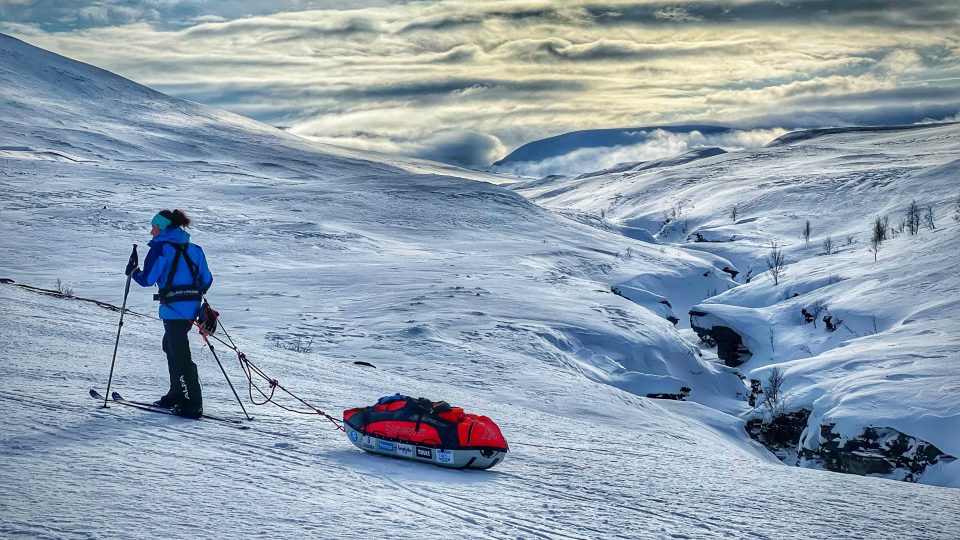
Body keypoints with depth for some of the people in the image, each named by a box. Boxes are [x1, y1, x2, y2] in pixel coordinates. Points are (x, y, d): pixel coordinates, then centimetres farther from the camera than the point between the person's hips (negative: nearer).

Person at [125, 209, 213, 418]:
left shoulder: (161, 247, -7)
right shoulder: (193, 248, 13)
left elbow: (147, 279, -11)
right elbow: (206, 280, 14)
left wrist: (133, 271, 9)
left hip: (174, 307, -8)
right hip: (192, 306, 8)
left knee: (180, 354, -4)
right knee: (170, 345, 24)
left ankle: (193, 405, -6)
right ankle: (177, 395, 27)